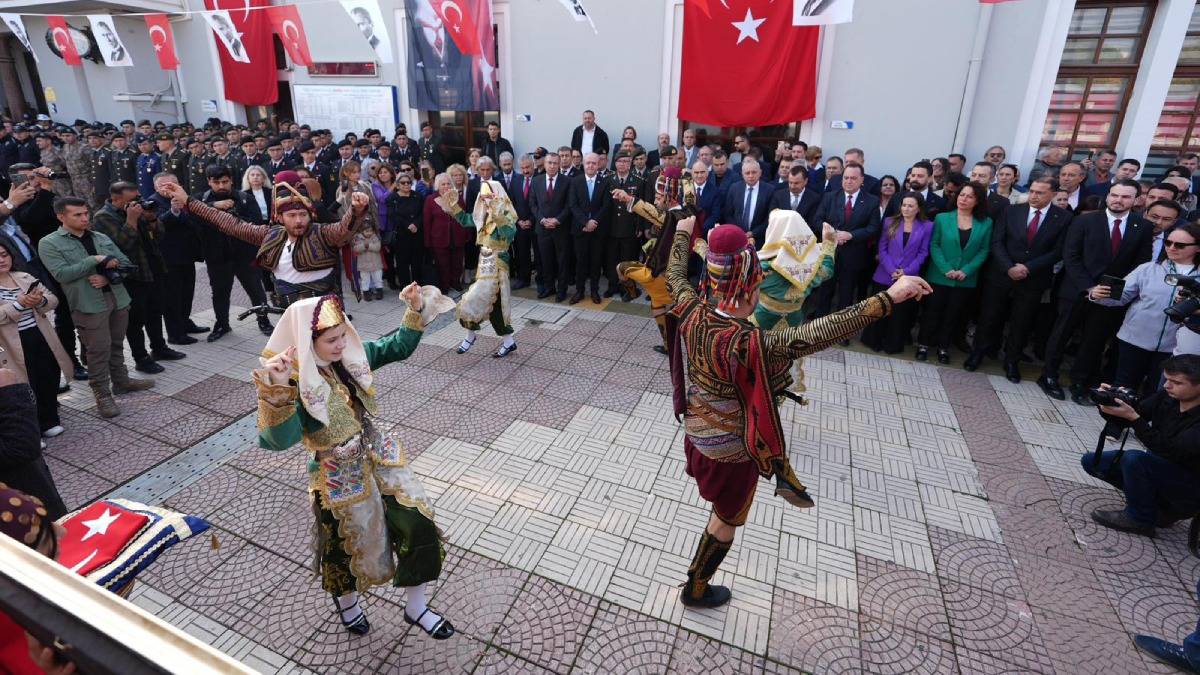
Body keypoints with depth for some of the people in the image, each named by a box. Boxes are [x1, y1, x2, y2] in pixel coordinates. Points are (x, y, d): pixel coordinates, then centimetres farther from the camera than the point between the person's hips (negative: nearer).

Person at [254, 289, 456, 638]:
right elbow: (281, 439, -35)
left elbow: (399, 347, 4)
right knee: (347, 546, 19)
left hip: (379, 457, 5)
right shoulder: (295, 383, -23)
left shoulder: (352, 355, -7)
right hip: (340, 478, -5)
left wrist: (416, 310, -9)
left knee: (419, 525, 3)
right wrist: (276, 389, -48)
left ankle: (416, 606, 26)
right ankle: (346, 600, 55)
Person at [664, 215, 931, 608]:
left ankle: (784, 478, 48)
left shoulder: (692, 312, -17)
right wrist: (888, 298, -39)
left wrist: (682, 233, 19)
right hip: (730, 448, -6)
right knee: (727, 520, 20)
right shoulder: (745, 344, -37)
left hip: (696, 430, 6)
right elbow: (817, 335, -42)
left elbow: (675, 276, 2)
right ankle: (695, 589, 41)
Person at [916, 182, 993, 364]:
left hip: (966, 280, 1)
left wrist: (966, 270, -14)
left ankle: (943, 347, 23)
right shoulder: (942, 218, -2)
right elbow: (933, 245, -5)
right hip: (939, 276, -1)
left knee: (953, 314, 10)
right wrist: (946, 269, -16)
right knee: (933, 311, 5)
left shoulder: (986, 223, 1)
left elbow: (984, 250, -1)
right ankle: (923, 344, 18)